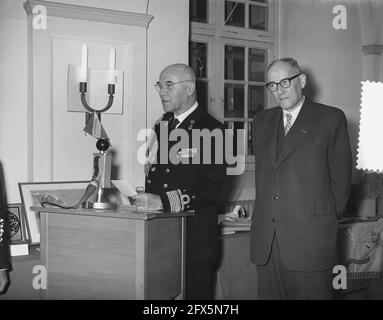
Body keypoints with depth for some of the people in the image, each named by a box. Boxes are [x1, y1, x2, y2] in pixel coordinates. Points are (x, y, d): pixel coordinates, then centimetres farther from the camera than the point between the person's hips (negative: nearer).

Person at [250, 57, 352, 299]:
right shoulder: (262, 122, 15)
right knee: (270, 294, 9)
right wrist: (265, 213, 10)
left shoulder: (332, 119, 1)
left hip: (310, 240, -4)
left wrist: (327, 221, 2)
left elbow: (340, 178, 1)